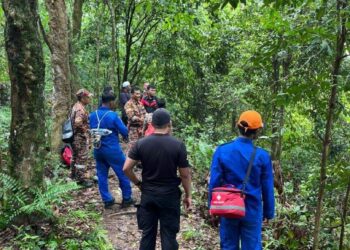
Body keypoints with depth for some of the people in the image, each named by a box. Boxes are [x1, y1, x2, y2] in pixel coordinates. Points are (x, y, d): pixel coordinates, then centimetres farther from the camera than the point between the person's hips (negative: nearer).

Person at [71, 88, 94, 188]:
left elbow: (74, 120, 19)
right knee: (82, 158, -2)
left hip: (75, 137, 10)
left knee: (76, 157, 20)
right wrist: (85, 129, -20)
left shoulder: (76, 107, 11)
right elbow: (77, 122, -36)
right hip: (82, 137, -10)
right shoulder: (81, 109, -21)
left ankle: (75, 175, 33)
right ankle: (82, 179, 5)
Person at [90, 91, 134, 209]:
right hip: (112, 149, -5)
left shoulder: (92, 115, 0)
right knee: (123, 173, 9)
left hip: (97, 149, 6)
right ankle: (127, 198, 18)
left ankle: (107, 200, 19)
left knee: (102, 175, 14)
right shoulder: (113, 115, -16)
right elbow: (125, 132, -12)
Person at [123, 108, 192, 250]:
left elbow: (126, 168, -6)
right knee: (169, 234, 8)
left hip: (148, 194, 2)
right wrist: (188, 195, 5)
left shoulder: (141, 143, -6)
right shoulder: (178, 145, -12)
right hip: (170, 195, -2)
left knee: (147, 233, 14)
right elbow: (185, 175, -8)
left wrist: (138, 183, 10)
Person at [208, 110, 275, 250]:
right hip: (252, 211, -1)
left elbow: (214, 183, -5)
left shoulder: (222, 151, -9)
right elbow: (267, 188, -5)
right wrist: (268, 212, 8)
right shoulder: (262, 155, -12)